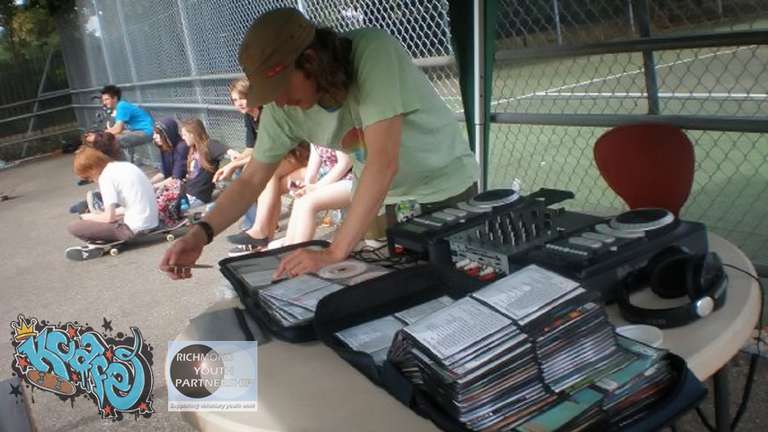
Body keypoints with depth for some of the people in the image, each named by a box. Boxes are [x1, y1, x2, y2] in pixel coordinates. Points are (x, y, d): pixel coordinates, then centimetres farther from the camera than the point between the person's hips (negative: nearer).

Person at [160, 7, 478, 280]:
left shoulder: (373, 51, -32)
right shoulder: (283, 108, -16)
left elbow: (383, 162, -39)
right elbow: (251, 180, -7)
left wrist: (334, 253, -40)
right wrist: (201, 233, -23)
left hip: (446, 189, -3)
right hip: (383, 199, 4)